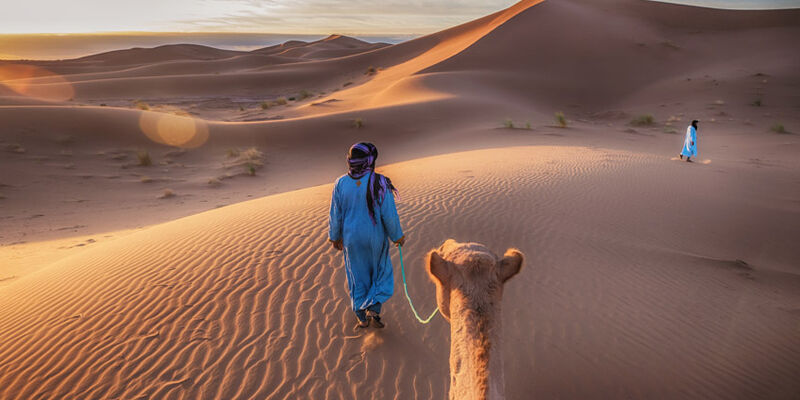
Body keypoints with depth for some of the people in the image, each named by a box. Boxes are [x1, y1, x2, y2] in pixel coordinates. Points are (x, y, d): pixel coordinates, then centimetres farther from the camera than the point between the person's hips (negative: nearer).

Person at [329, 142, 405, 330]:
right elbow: (389, 215, -15)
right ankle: (373, 308, 6)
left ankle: (362, 317, 26)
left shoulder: (341, 184, -10)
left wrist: (335, 237, 12)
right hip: (375, 238, -2)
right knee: (381, 272, 21)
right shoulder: (379, 183, -19)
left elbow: (335, 215, -3)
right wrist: (397, 236, 0)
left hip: (352, 238, 3)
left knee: (358, 275, 18)